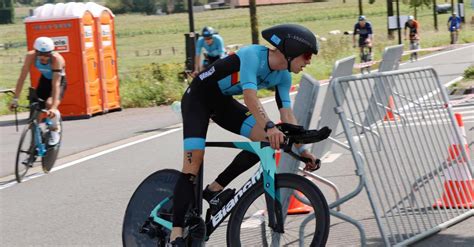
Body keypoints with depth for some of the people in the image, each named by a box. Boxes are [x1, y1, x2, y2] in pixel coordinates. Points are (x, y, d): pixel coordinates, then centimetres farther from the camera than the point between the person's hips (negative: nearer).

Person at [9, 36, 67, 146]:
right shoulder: (31, 56, -28)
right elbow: (22, 77, -26)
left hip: (59, 81, -4)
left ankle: (55, 131, -4)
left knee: (50, 104, -29)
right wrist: (15, 99, -30)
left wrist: (53, 107, -49)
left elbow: (56, 84, -41)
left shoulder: (57, 59, -37)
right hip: (44, 80, 4)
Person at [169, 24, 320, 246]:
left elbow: (287, 113, -3)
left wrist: (301, 149, -9)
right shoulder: (252, 55, -29)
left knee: (267, 140, -11)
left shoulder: (283, 76, -5)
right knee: (193, 164, -18)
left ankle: (215, 189, -2)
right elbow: (250, 96, -42)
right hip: (198, 98, -8)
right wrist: (270, 126, -54)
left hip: (223, 102, 8)